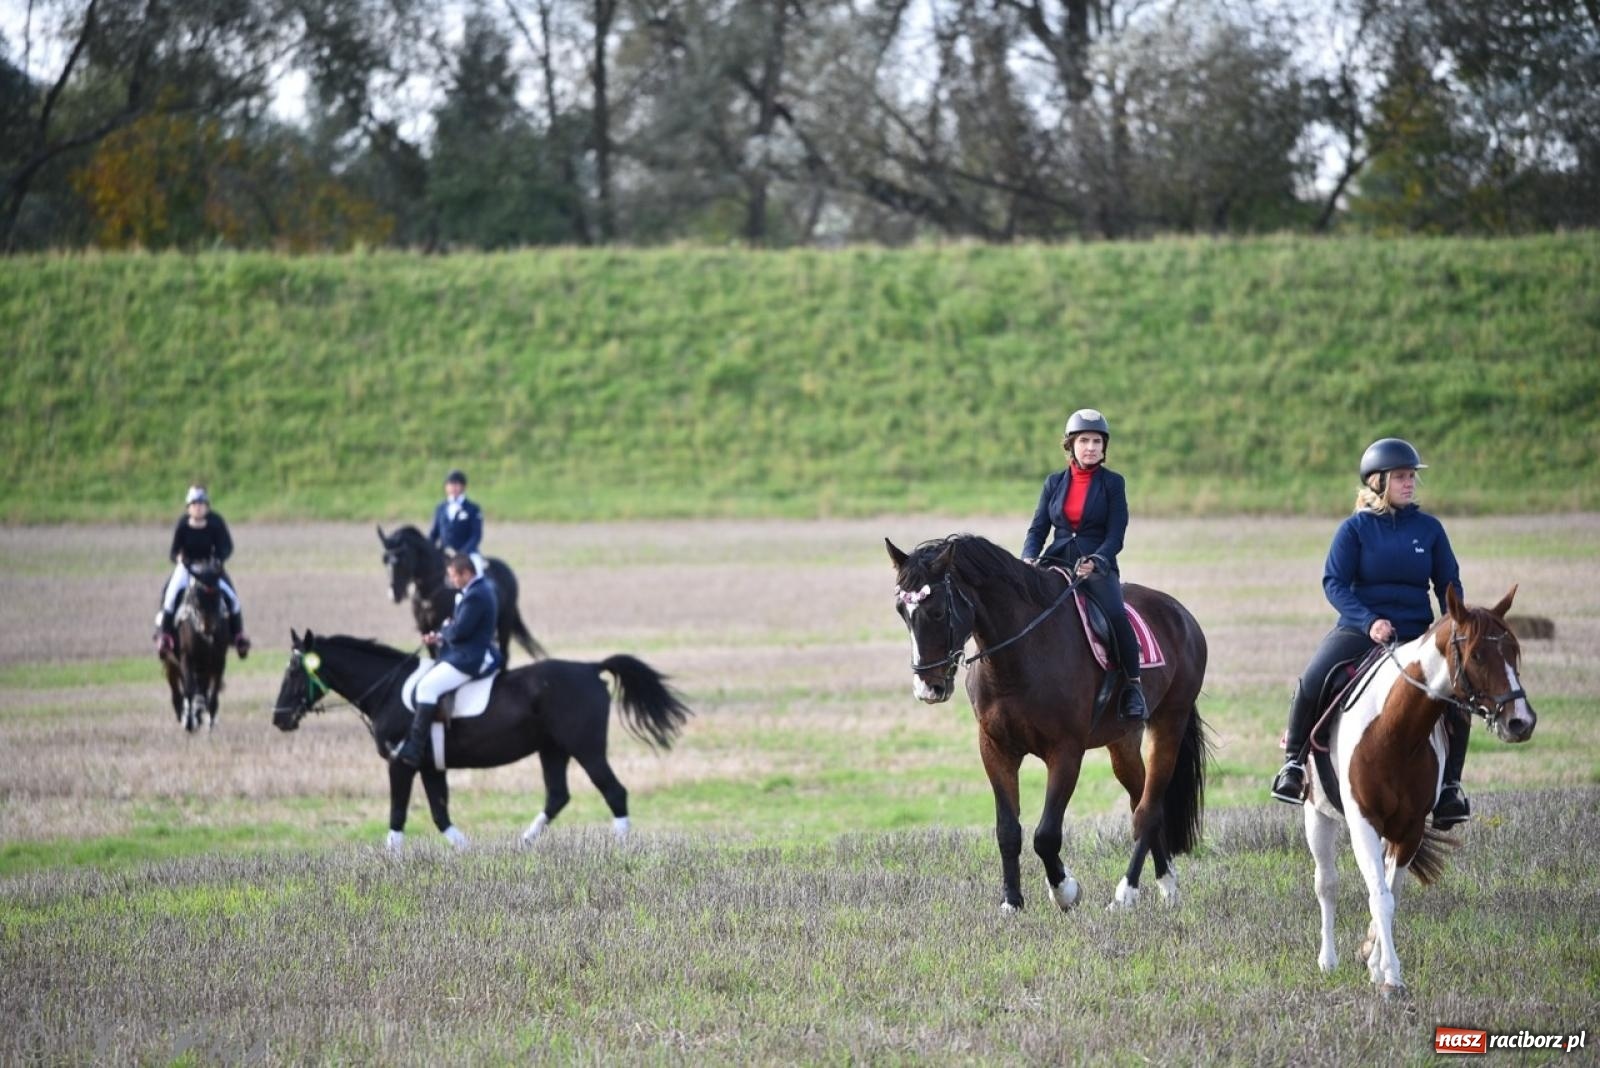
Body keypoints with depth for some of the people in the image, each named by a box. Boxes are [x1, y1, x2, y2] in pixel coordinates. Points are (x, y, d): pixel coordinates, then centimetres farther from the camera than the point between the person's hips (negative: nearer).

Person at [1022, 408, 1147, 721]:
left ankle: (1132, 686, -19)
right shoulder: (1054, 483, 12)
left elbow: (1115, 536, -3)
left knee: (1115, 614, -32)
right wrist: (1028, 560, -11)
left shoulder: (1113, 483, 4)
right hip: (1057, 564, 3)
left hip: (1098, 567, -3)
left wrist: (1095, 562, -22)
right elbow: (1038, 528, 10)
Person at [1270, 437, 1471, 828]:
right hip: (1358, 629, -2)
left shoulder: (1429, 528, 7)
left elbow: (1449, 584, 10)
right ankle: (1294, 761, -3)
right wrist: (1369, 622, -21)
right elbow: (1334, 583, -7)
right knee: (1312, 682, -26)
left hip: (1416, 634, 2)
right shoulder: (1355, 528, -1)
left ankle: (1449, 786, 0)